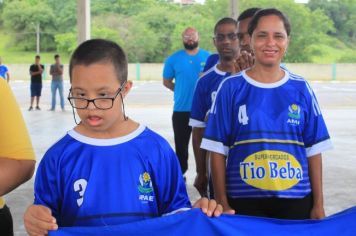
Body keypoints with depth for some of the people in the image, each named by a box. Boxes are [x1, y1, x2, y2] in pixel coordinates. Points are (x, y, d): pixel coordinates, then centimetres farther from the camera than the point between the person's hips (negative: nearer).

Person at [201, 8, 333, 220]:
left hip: (296, 200, 2)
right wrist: (222, 202, -5)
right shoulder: (231, 87, -3)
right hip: (244, 201, -1)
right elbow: (218, 150, -2)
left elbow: (313, 150, 4)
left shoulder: (301, 89, 2)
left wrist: (318, 204, 3)